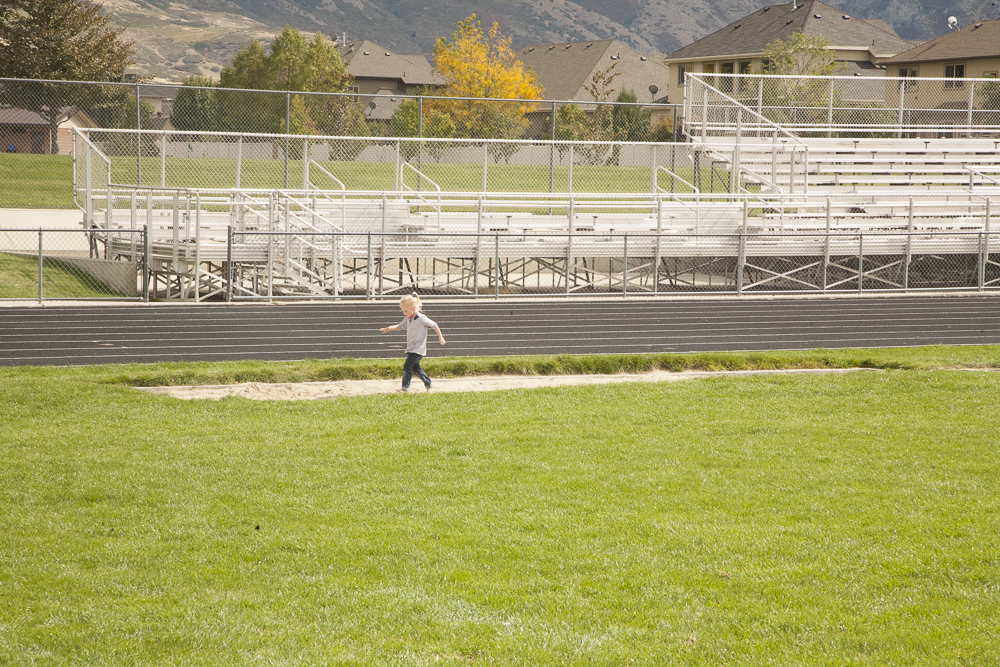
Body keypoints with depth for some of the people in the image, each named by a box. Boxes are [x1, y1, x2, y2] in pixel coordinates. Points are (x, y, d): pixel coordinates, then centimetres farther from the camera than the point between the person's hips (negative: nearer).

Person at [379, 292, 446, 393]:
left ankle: (405, 387, -15)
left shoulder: (421, 318, -15)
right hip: (411, 348, 9)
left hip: (418, 348, -9)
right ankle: (428, 383, 31)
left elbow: (434, 325, -7)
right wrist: (388, 328, 8)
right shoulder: (407, 319, 8)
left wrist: (440, 337, -1)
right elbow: (400, 327, 21)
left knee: (407, 365, -16)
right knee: (415, 367, 16)